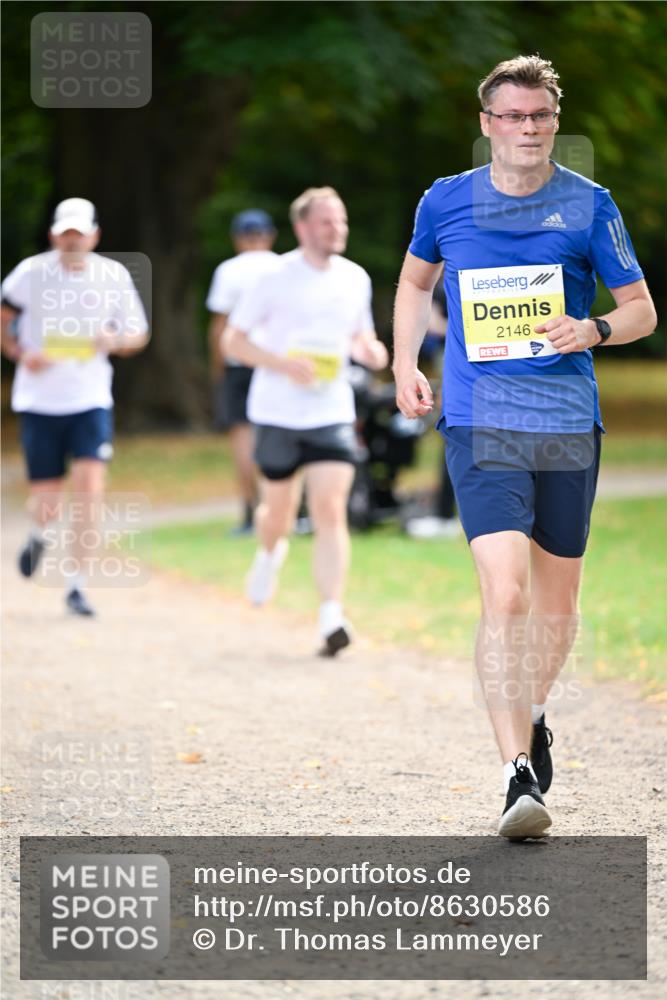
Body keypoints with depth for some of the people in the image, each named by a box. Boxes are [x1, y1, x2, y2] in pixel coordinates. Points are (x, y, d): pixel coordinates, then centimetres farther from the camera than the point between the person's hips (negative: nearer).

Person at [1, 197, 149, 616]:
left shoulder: (114, 276, -1)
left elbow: (139, 334, 9)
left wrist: (116, 340, -13)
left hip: (91, 401, 0)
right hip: (39, 403, 0)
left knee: (90, 488, -15)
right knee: (47, 500, 2)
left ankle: (77, 585, -4)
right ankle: (41, 534, 40)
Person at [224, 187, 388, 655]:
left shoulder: (356, 278, 5)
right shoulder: (277, 277, -7)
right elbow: (234, 340, -4)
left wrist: (370, 350, -4)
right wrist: (284, 364, -19)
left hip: (333, 414, 2)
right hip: (278, 414, -2)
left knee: (331, 512, -13)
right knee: (279, 511, 11)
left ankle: (332, 616, -17)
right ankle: (270, 553, 47)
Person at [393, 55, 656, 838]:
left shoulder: (588, 206, 2)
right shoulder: (446, 202, 4)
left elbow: (641, 310, 8)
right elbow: (415, 280, 23)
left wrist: (593, 331, -13)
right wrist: (405, 363, 11)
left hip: (570, 426, 2)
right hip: (482, 426, -2)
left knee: (557, 599, 13)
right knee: (505, 596, -17)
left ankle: (532, 716, 41)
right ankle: (519, 774, -19)